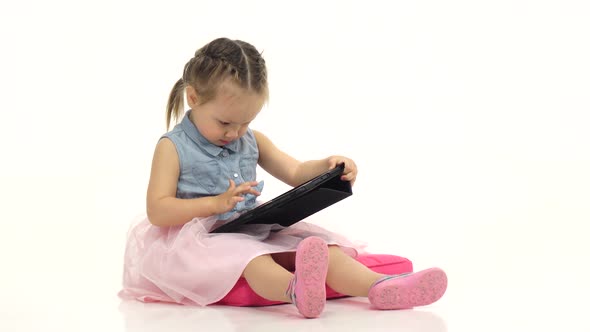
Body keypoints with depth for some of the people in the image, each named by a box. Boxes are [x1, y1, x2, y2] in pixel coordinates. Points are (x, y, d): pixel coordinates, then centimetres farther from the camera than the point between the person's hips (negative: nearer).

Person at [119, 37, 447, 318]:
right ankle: (296, 290, -71)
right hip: (203, 237, -6)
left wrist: (328, 166, -7)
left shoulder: (252, 141, 13)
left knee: (312, 243, -19)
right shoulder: (173, 147, -4)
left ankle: (380, 287, -42)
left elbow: (296, 173, 16)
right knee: (241, 252, -39)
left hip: (253, 230, 6)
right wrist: (216, 204, -21)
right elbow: (158, 211, -11)